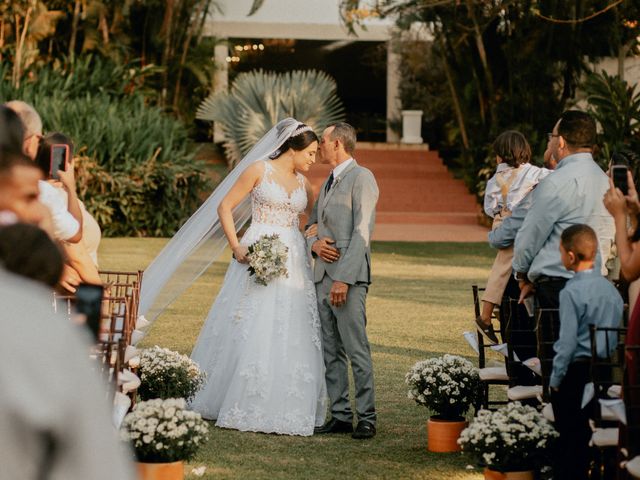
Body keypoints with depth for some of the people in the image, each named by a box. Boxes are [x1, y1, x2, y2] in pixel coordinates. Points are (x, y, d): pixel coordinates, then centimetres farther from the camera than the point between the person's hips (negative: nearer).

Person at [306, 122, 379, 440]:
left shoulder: (361, 178, -6)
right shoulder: (328, 183, 21)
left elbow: (362, 232, -14)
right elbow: (312, 224, 27)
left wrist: (343, 279, -19)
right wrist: (315, 243, 1)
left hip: (349, 277, -9)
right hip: (323, 276, 9)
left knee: (356, 349, -9)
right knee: (331, 351, 7)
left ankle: (366, 418, -5)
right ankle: (340, 416, 11)